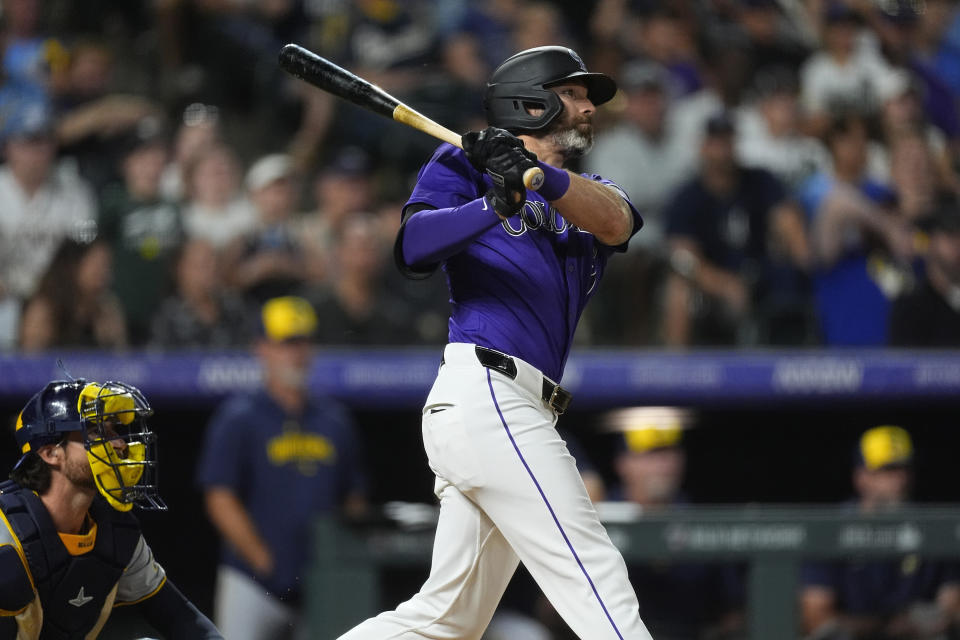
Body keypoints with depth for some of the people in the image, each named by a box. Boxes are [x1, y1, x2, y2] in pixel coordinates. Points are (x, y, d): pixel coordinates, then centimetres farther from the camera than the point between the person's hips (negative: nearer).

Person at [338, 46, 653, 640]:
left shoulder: (587, 194, 23)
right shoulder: (465, 167, 7)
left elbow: (615, 220, -3)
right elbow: (414, 246, -11)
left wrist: (540, 176, -23)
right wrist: (494, 205, -28)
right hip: (486, 392, -8)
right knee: (597, 576, -16)